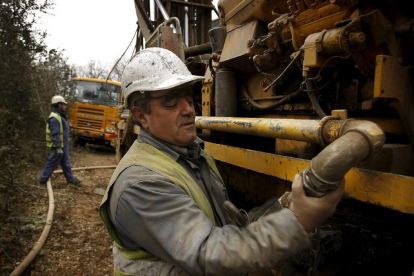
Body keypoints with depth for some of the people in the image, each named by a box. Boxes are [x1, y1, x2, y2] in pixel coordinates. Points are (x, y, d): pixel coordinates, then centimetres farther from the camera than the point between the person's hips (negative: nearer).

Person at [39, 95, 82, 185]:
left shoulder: (59, 116, 12)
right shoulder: (55, 118, -22)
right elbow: (55, 134, -26)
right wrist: (58, 147, -26)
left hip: (63, 145, 10)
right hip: (58, 146, -10)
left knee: (66, 163, 15)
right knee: (52, 163, 2)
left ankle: (70, 178, 23)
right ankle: (43, 180, 15)